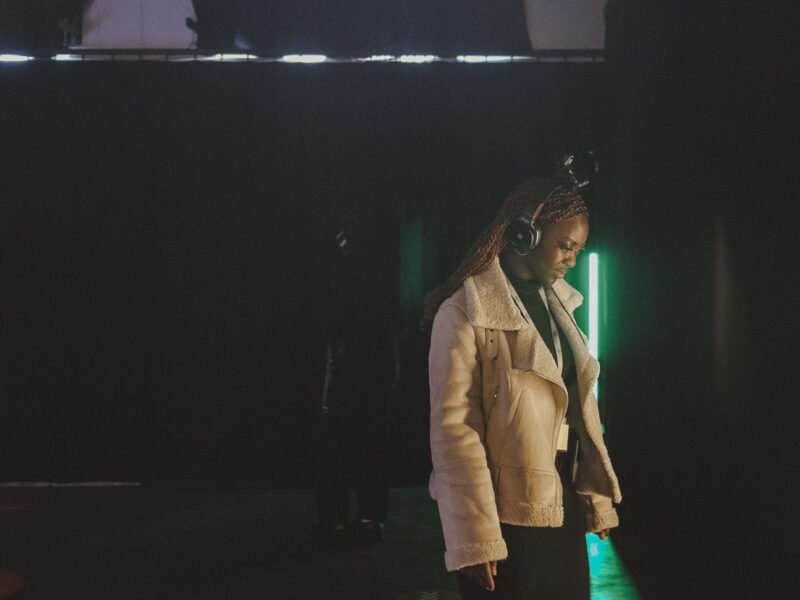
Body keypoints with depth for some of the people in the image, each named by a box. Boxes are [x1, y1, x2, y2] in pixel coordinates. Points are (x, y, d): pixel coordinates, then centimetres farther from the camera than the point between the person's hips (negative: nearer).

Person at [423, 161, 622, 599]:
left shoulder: (557, 303, 11)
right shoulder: (467, 312, -13)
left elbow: (580, 405, 12)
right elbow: (454, 429, -17)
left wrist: (597, 499, 10)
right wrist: (476, 539, -17)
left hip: (563, 508, 7)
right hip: (509, 515, -7)